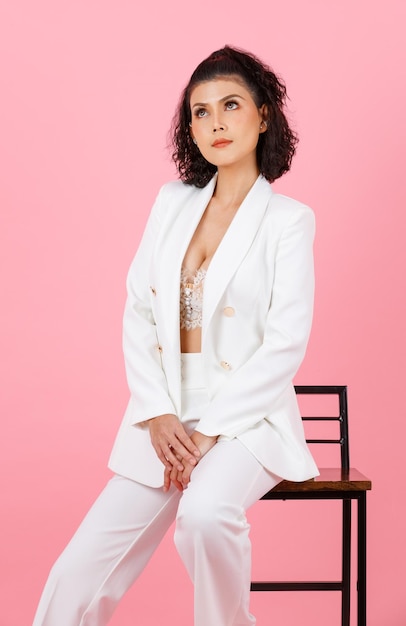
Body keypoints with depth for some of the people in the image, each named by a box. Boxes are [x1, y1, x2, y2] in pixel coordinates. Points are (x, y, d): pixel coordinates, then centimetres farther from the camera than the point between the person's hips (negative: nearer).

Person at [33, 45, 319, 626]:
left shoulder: (288, 219, -3)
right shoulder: (173, 201, 10)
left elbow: (285, 345, -9)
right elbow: (137, 314, 6)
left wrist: (210, 430, -15)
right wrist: (157, 415, -7)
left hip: (247, 415, -3)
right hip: (166, 413, 4)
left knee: (205, 512, -34)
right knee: (79, 576, -11)